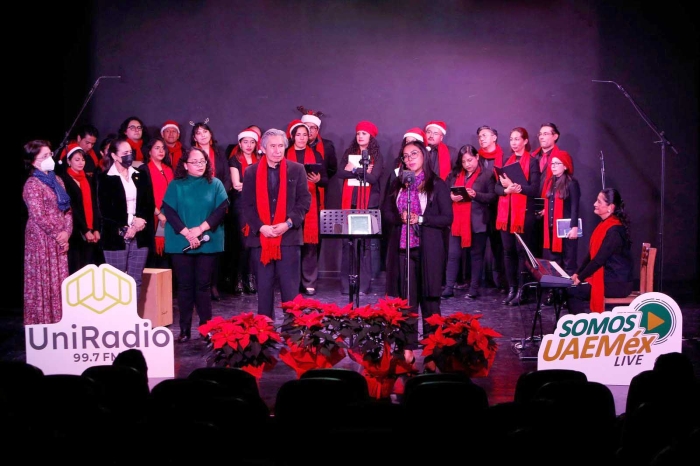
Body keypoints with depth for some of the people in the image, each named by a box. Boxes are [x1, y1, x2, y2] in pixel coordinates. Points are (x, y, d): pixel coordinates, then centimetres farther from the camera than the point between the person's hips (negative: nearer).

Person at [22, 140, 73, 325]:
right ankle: (43, 321, 4)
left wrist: (66, 232, -5)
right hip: (41, 240, -7)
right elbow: (38, 216, -16)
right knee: (43, 282, -2)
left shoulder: (57, 180, 12)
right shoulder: (32, 184, -10)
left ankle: (59, 321, 15)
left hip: (59, 241, 7)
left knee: (59, 281, 8)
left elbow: (67, 210, 11)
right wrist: (58, 234, -11)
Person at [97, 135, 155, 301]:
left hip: (140, 236, 3)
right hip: (116, 236, -3)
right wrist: (126, 227, -14)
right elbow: (105, 209, -7)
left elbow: (150, 203, 7)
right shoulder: (105, 178, 1)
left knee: (136, 281, 4)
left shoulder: (142, 176, 13)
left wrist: (142, 220, -11)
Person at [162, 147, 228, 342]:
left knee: (203, 284, 3)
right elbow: (169, 211, -4)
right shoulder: (175, 185, 4)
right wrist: (187, 233, -15)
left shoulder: (215, 184, 7)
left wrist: (200, 228, -14)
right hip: (181, 243, 0)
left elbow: (221, 209, -3)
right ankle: (185, 329, 6)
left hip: (208, 242, 1)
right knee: (185, 285, 2)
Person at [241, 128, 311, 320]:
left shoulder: (297, 170, 5)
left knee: (290, 286, 0)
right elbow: (247, 205, 4)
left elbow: (304, 200, 2)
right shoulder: (251, 172, 7)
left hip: (289, 236, -1)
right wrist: (260, 227, -11)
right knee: (264, 286, 6)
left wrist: (288, 223, -11)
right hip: (260, 237, 1)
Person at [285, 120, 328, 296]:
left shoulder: (316, 155, 11)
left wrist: (318, 179, -14)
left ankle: (309, 283, 0)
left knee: (310, 244, -4)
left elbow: (326, 181, 7)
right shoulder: (285, 155, 9)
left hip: (311, 204, 1)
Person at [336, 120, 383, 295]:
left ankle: (363, 284, -3)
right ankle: (346, 284, 2)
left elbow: (373, 177, -10)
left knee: (366, 244, -6)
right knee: (348, 243, -2)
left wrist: (353, 170, -6)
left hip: (368, 203, -2)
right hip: (349, 202, 2)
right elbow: (340, 173, 0)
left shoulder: (376, 156, 6)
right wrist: (362, 171, -7)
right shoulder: (349, 153, 14)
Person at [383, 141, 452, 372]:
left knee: (430, 299, -1)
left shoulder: (437, 185, -1)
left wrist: (421, 219, -15)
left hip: (428, 249, -3)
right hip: (402, 247, 3)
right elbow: (386, 211, 10)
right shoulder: (397, 183, 10)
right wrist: (400, 217, -10)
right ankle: (408, 347, 13)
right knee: (406, 299, 5)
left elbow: (447, 218, -4)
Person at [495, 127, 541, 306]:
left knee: (522, 251, -5)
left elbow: (534, 189, -10)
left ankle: (521, 291, -2)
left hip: (524, 212, -5)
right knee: (508, 251, 5)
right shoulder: (507, 161, 16)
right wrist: (506, 189, -14)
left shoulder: (532, 162, -1)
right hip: (506, 212, 5)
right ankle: (511, 289, 10)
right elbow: (497, 186, 8)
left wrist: (514, 186, -21)